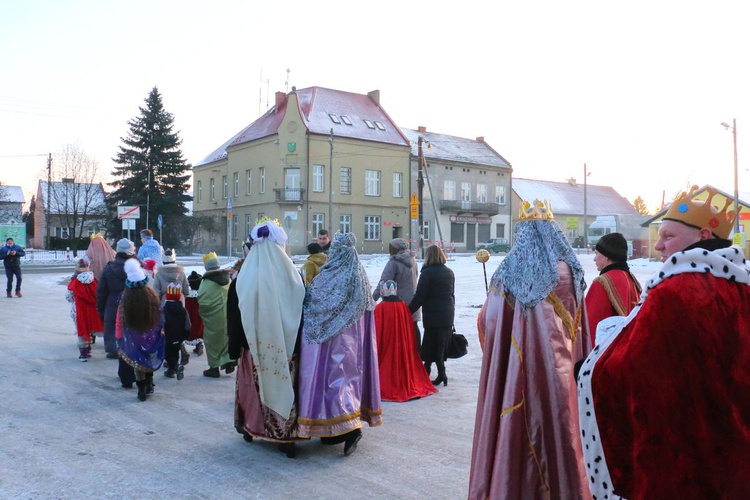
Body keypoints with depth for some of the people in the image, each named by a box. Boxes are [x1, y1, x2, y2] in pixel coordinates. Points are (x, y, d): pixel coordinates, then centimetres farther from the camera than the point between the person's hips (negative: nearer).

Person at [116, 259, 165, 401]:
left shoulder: (125, 300, -16)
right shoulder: (152, 296, -13)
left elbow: (120, 322, -7)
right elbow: (160, 317, -3)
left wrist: (119, 338, 6)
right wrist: (160, 331, 11)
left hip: (134, 339, -1)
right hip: (152, 338, 1)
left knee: (138, 363, 11)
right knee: (150, 360, 21)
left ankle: (142, 391, 14)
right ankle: (149, 384, 22)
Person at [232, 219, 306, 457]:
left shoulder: (243, 278, -8)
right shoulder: (292, 276, -6)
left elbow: (234, 316, -2)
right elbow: (301, 312, 0)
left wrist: (235, 347, 6)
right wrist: (297, 345, 10)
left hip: (254, 346, 0)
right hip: (286, 347, 0)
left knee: (254, 385, 17)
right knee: (284, 386, 8)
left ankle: (250, 426, 33)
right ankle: (287, 436, 11)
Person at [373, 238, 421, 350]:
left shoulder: (394, 262, -16)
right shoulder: (412, 260, 6)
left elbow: (384, 282, -21)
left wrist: (373, 298, -21)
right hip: (413, 301, 7)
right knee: (413, 327, 16)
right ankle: (417, 352, 24)